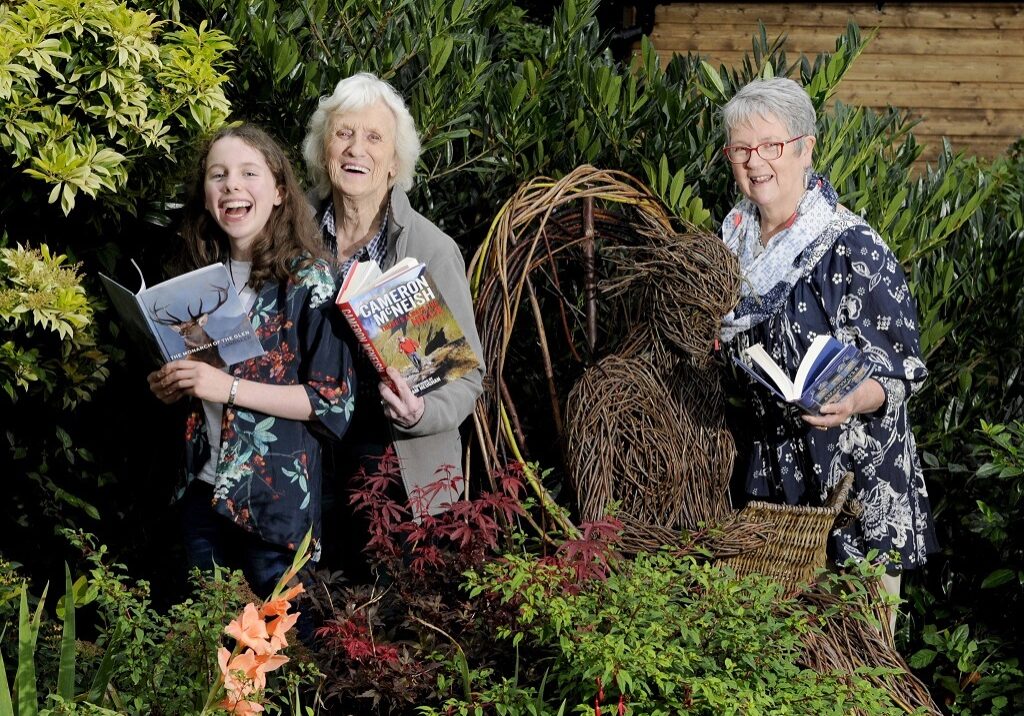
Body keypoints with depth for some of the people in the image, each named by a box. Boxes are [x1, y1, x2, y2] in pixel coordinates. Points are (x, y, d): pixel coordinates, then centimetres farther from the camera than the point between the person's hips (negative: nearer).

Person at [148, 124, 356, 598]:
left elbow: (336, 399, -15)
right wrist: (168, 385, 0)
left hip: (278, 500, -6)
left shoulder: (308, 278, -11)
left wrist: (230, 387, -21)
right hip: (203, 489, 6)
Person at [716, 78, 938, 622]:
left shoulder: (853, 246, -13)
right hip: (767, 468, 6)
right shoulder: (735, 239, 8)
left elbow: (903, 368, -12)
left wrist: (855, 401, -30)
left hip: (852, 474, -5)